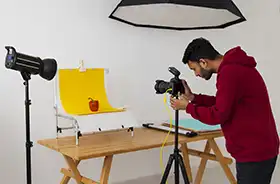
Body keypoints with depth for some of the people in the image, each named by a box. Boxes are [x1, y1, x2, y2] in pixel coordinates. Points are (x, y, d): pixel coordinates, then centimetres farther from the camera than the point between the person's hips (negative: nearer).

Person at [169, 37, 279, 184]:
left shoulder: (229, 72, -21)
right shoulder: (234, 67, 10)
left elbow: (217, 115, -19)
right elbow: (224, 104, 18)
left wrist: (187, 106, -6)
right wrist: (194, 98, 11)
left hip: (254, 153, -10)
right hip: (257, 149, 10)